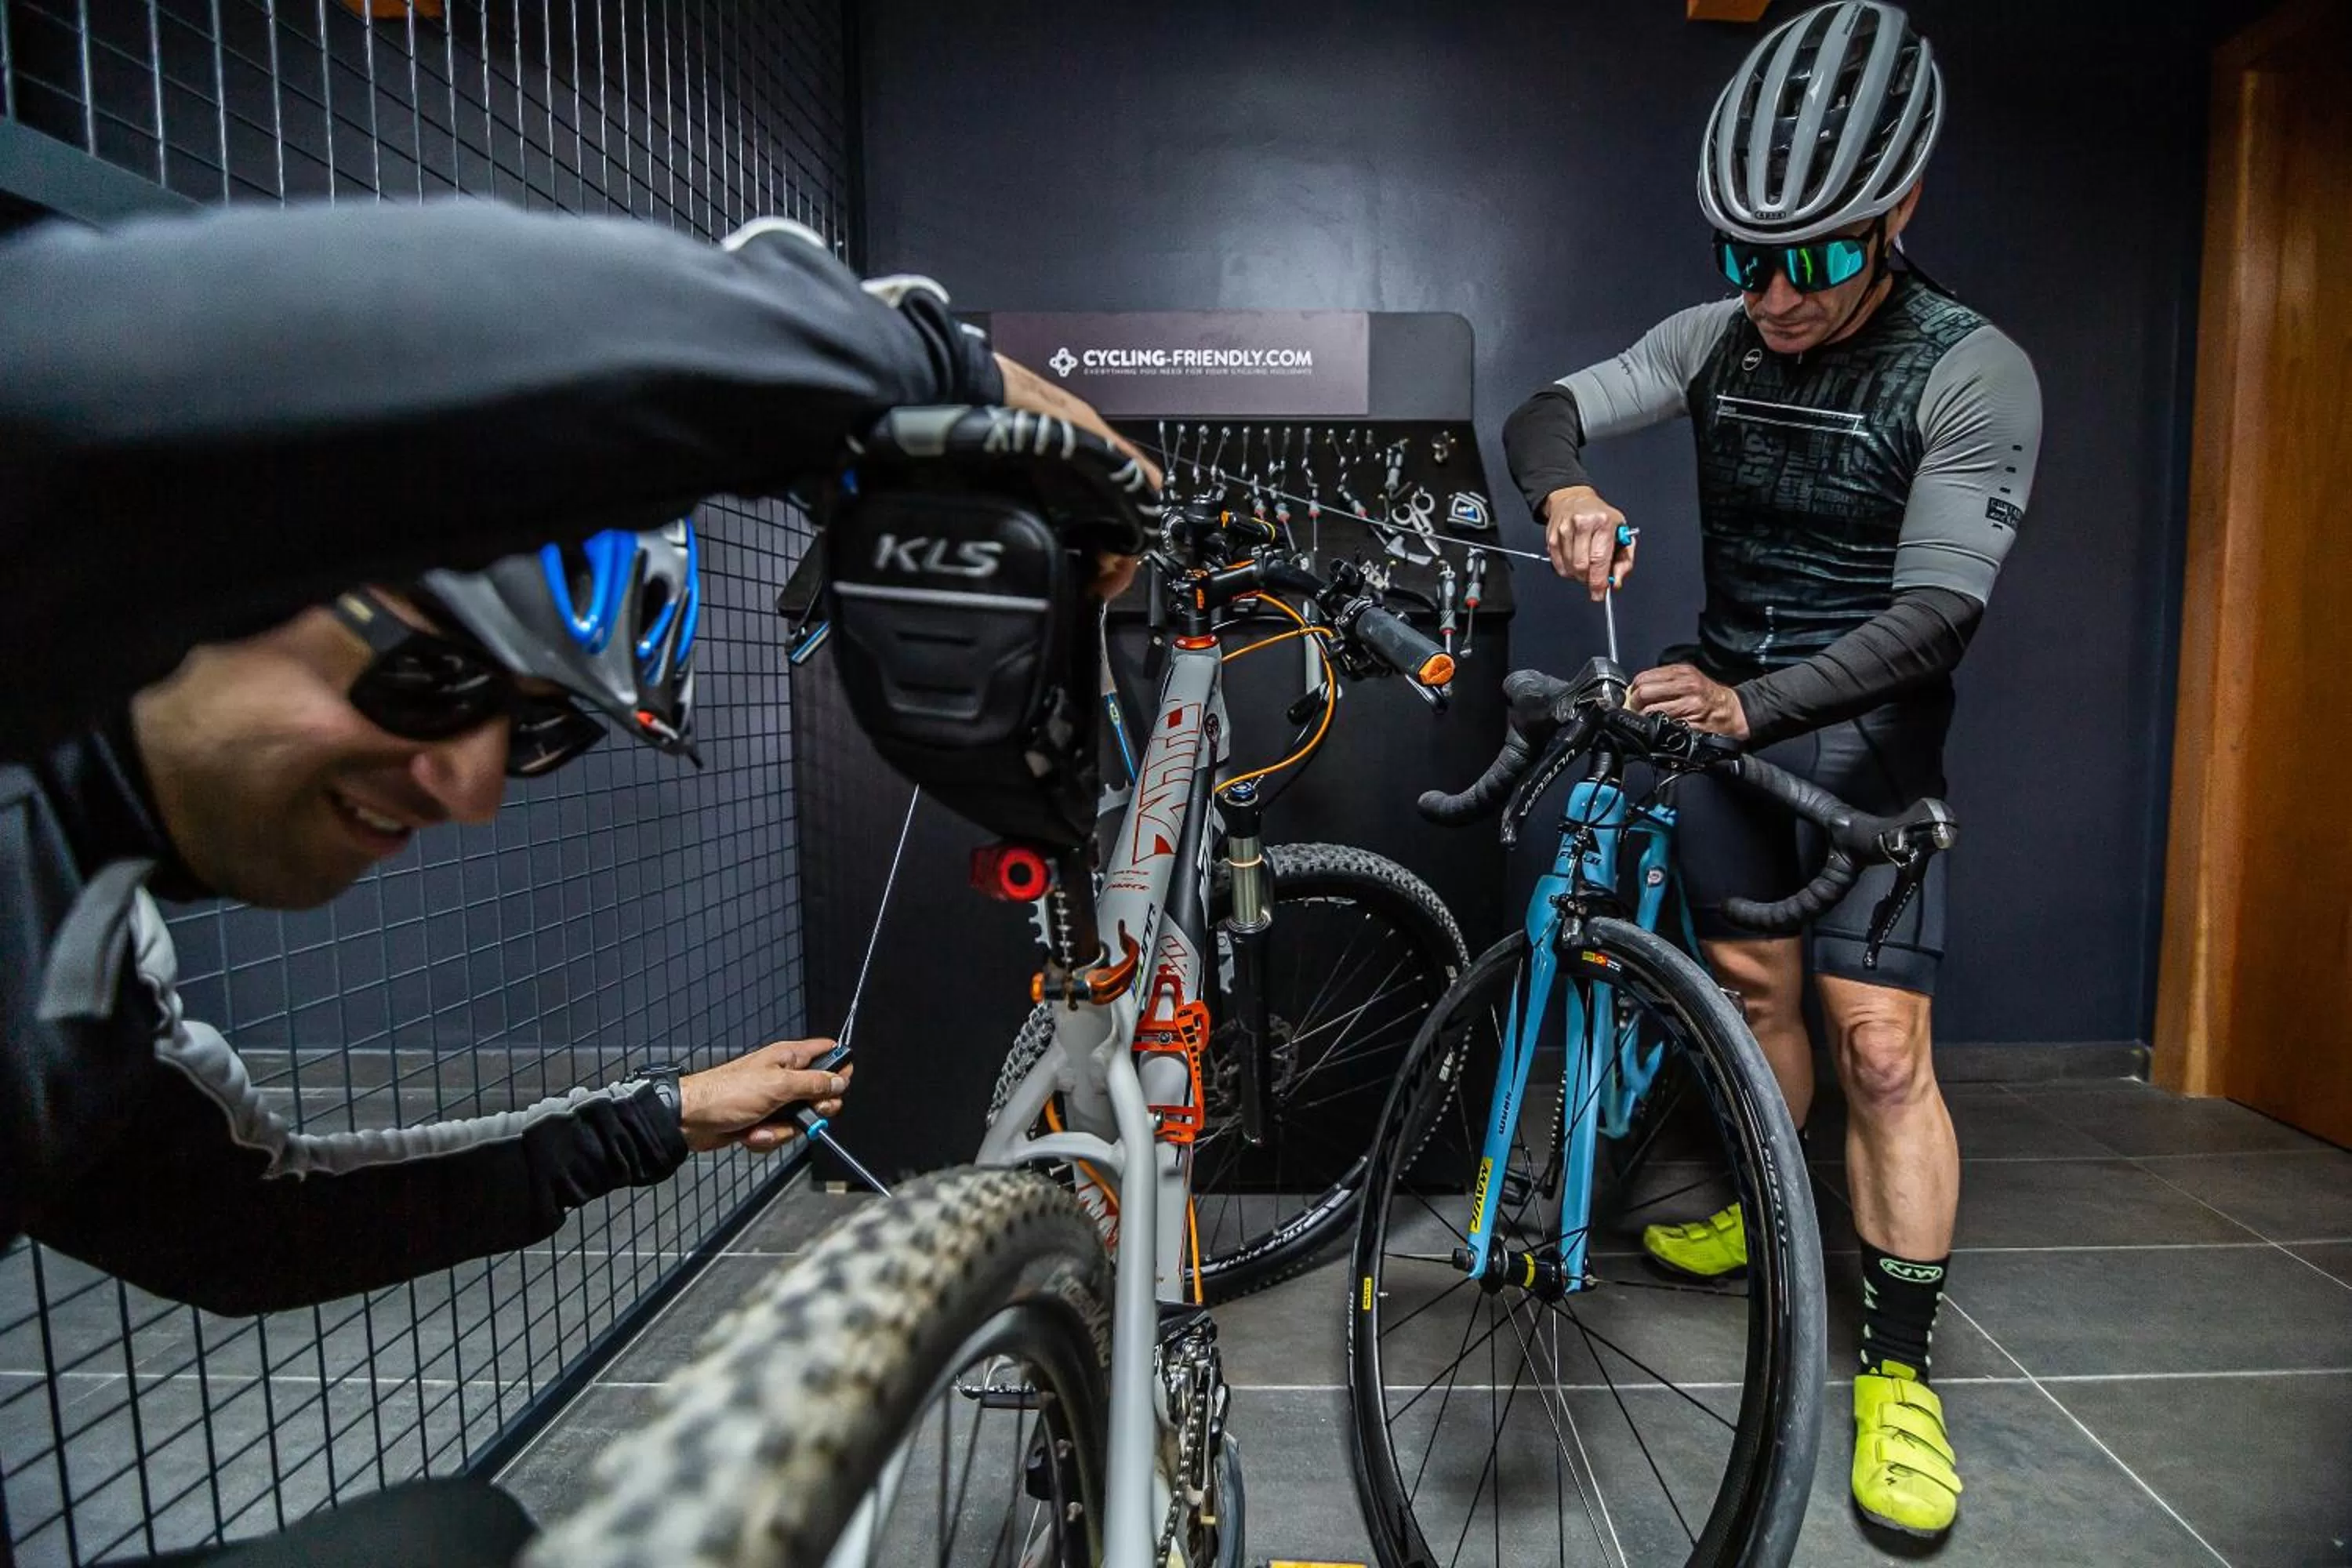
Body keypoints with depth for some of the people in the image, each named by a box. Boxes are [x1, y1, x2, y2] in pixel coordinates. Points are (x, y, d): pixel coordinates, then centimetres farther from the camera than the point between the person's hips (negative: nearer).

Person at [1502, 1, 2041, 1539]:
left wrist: (1754, 704, -37)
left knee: (1881, 1041, -10)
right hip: (1721, 704, 4)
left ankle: (1897, 1373, 3)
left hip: (1867, 725, -4)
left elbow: (1938, 609, -22)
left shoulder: (1975, 372, -15)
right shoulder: (1716, 338, -1)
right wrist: (1569, 497, -27)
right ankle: (1768, 1209, 35)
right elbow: (1548, 412, -3)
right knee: (1754, 984, 13)